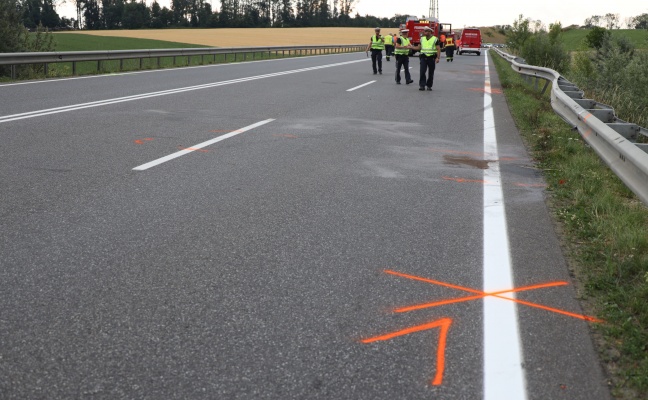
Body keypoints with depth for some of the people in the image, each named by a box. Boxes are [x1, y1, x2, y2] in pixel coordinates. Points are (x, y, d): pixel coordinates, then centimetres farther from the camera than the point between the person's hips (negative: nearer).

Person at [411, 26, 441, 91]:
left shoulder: (435, 39, -1)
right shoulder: (422, 39, 12)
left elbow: (438, 49, -5)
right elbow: (419, 47, 19)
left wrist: (438, 58, -15)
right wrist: (411, 47, 6)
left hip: (432, 58, -3)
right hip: (424, 57, 3)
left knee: (431, 73, 4)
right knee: (422, 72, -10)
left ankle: (429, 86, 14)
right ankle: (422, 85, -9)